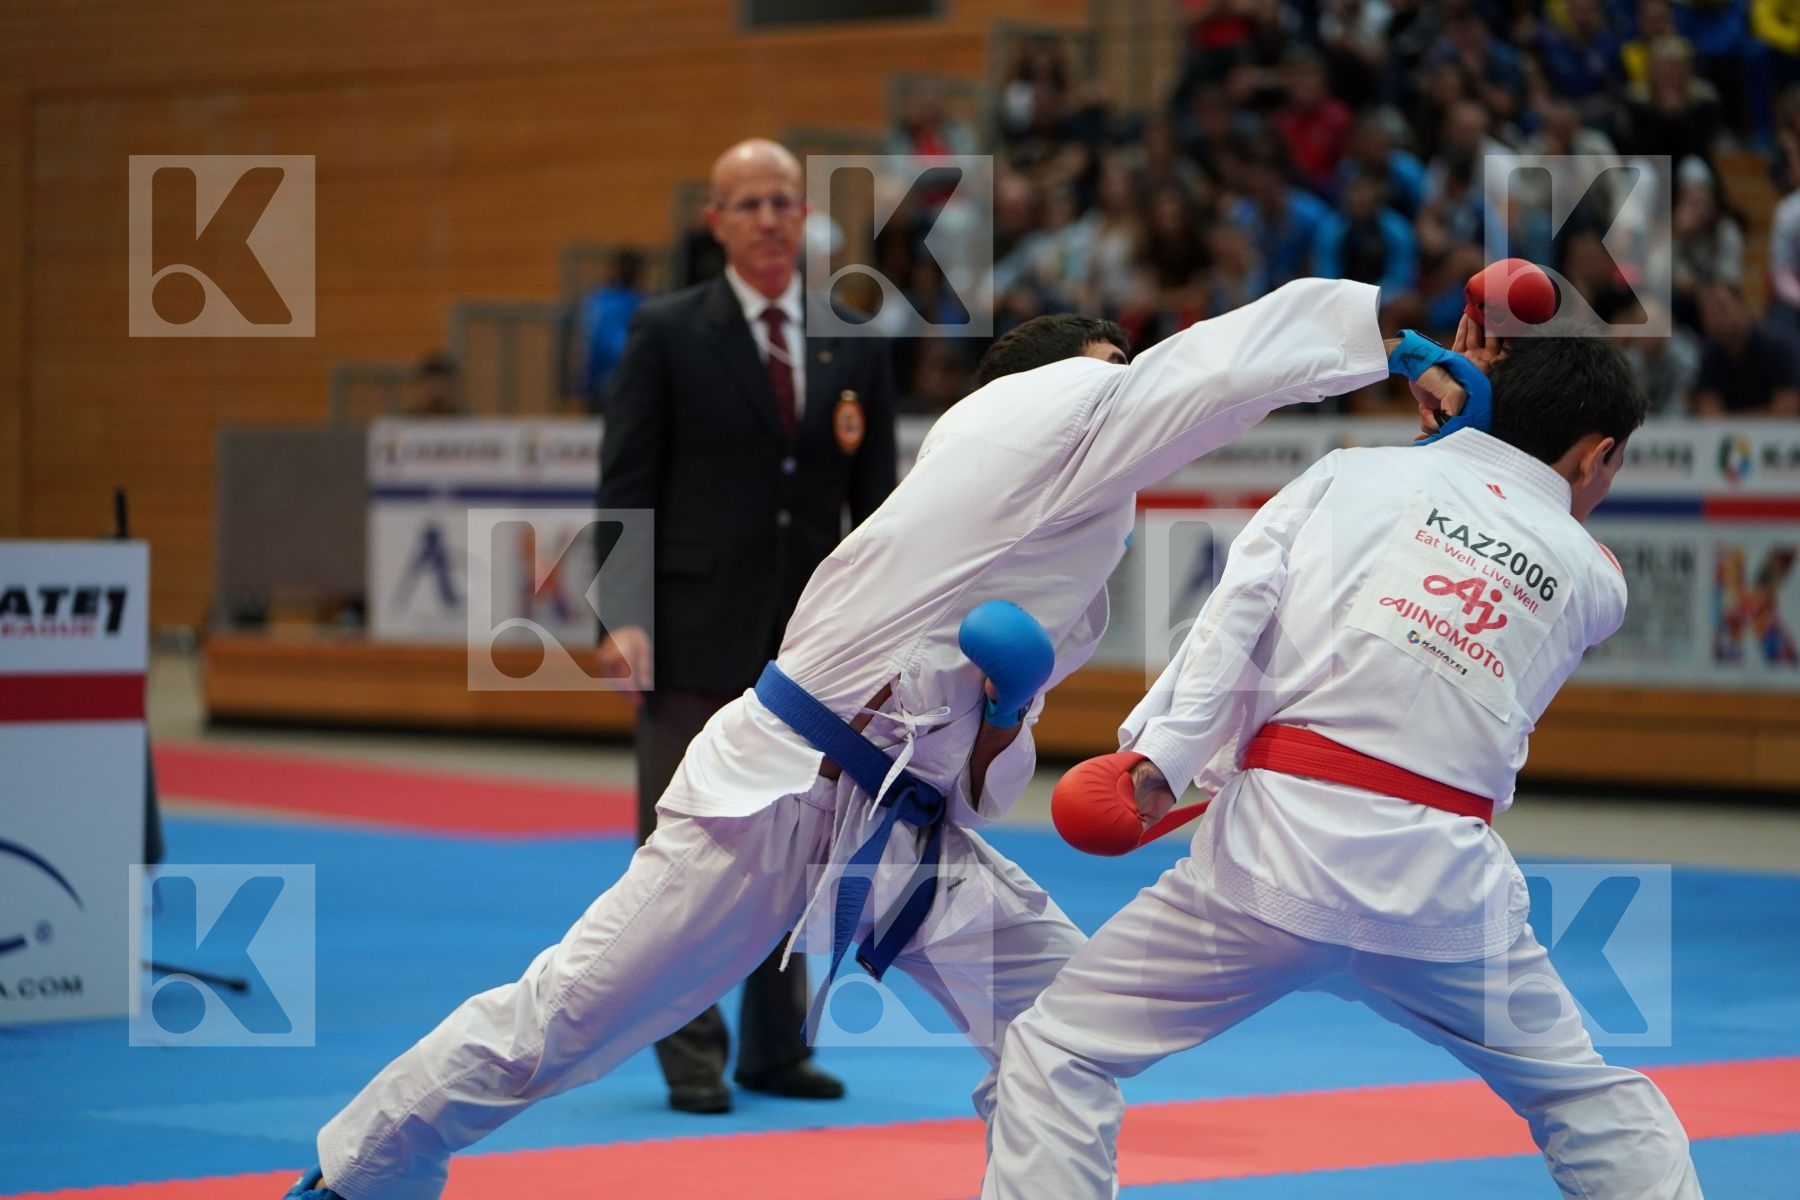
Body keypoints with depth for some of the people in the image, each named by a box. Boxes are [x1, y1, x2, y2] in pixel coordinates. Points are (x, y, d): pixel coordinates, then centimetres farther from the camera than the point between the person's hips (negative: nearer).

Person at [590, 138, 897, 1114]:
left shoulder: (856, 343, 8)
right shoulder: (667, 335, -1)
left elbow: (874, 496, 10)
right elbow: (626, 485, -4)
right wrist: (623, 615, -13)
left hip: (810, 633, 4)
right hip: (696, 632, -4)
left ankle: (776, 1047, 20)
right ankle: (693, 1055, 5)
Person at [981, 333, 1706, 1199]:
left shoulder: (1355, 473, 10)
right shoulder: (1595, 580, 13)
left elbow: (1244, 602, -3)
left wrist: (1165, 747, -9)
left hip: (1286, 841, -2)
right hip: (1445, 882, 2)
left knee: (1063, 1048, 8)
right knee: (1590, 1100, 24)